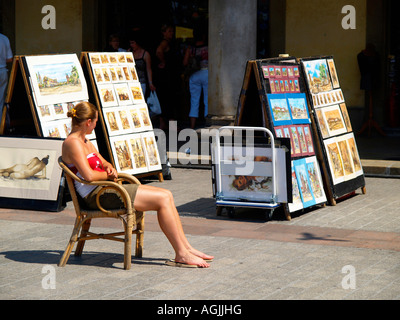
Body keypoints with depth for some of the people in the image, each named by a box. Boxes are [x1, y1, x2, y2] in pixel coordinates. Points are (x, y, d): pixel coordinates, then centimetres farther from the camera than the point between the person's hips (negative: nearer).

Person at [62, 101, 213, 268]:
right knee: (163, 199, -14)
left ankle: (186, 247, 2)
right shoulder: (73, 143, -13)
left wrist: (109, 167, 2)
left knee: (166, 195, 1)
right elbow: (88, 175, -22)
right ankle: (182, 255, -11)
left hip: (104, 188, 11)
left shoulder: (84, 141, 18)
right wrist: (108, 175, -4)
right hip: (97, 195, -11)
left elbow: (103, 162, 25)